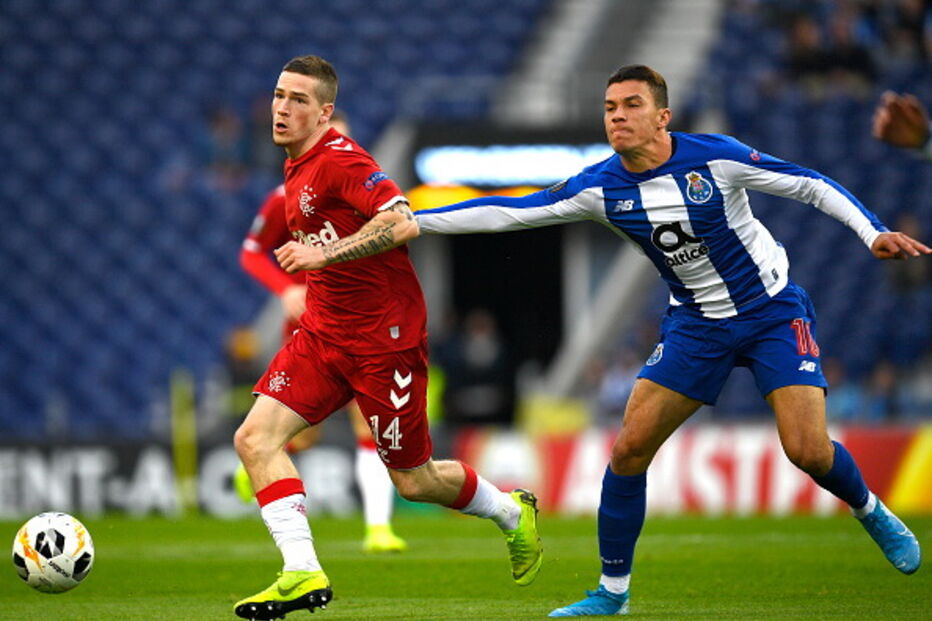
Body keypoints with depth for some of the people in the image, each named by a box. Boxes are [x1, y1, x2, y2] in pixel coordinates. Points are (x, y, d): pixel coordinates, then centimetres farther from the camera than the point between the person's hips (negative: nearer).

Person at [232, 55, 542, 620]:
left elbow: (402, 223, -30)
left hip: (384, 336, -9)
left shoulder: (341, 159, -17)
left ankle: (512, 512, 31)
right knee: (255, 438, -11)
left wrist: (323, 254, -31)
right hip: (323, 333, 9)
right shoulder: (298, 169, 12)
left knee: (414, 481, 3)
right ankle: (303, 573, -14)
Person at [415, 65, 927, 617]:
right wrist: (407, 221, -12)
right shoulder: (600, 188, -10)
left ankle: (872, 512, 19)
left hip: (774, 311, -3)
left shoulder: (715, 157, -19)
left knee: (809, 450, -16)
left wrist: (872, 231, -22)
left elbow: (809, 184, -11)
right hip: (697, 322, 3)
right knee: (630, 447, -9)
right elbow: (507, 213, -8)